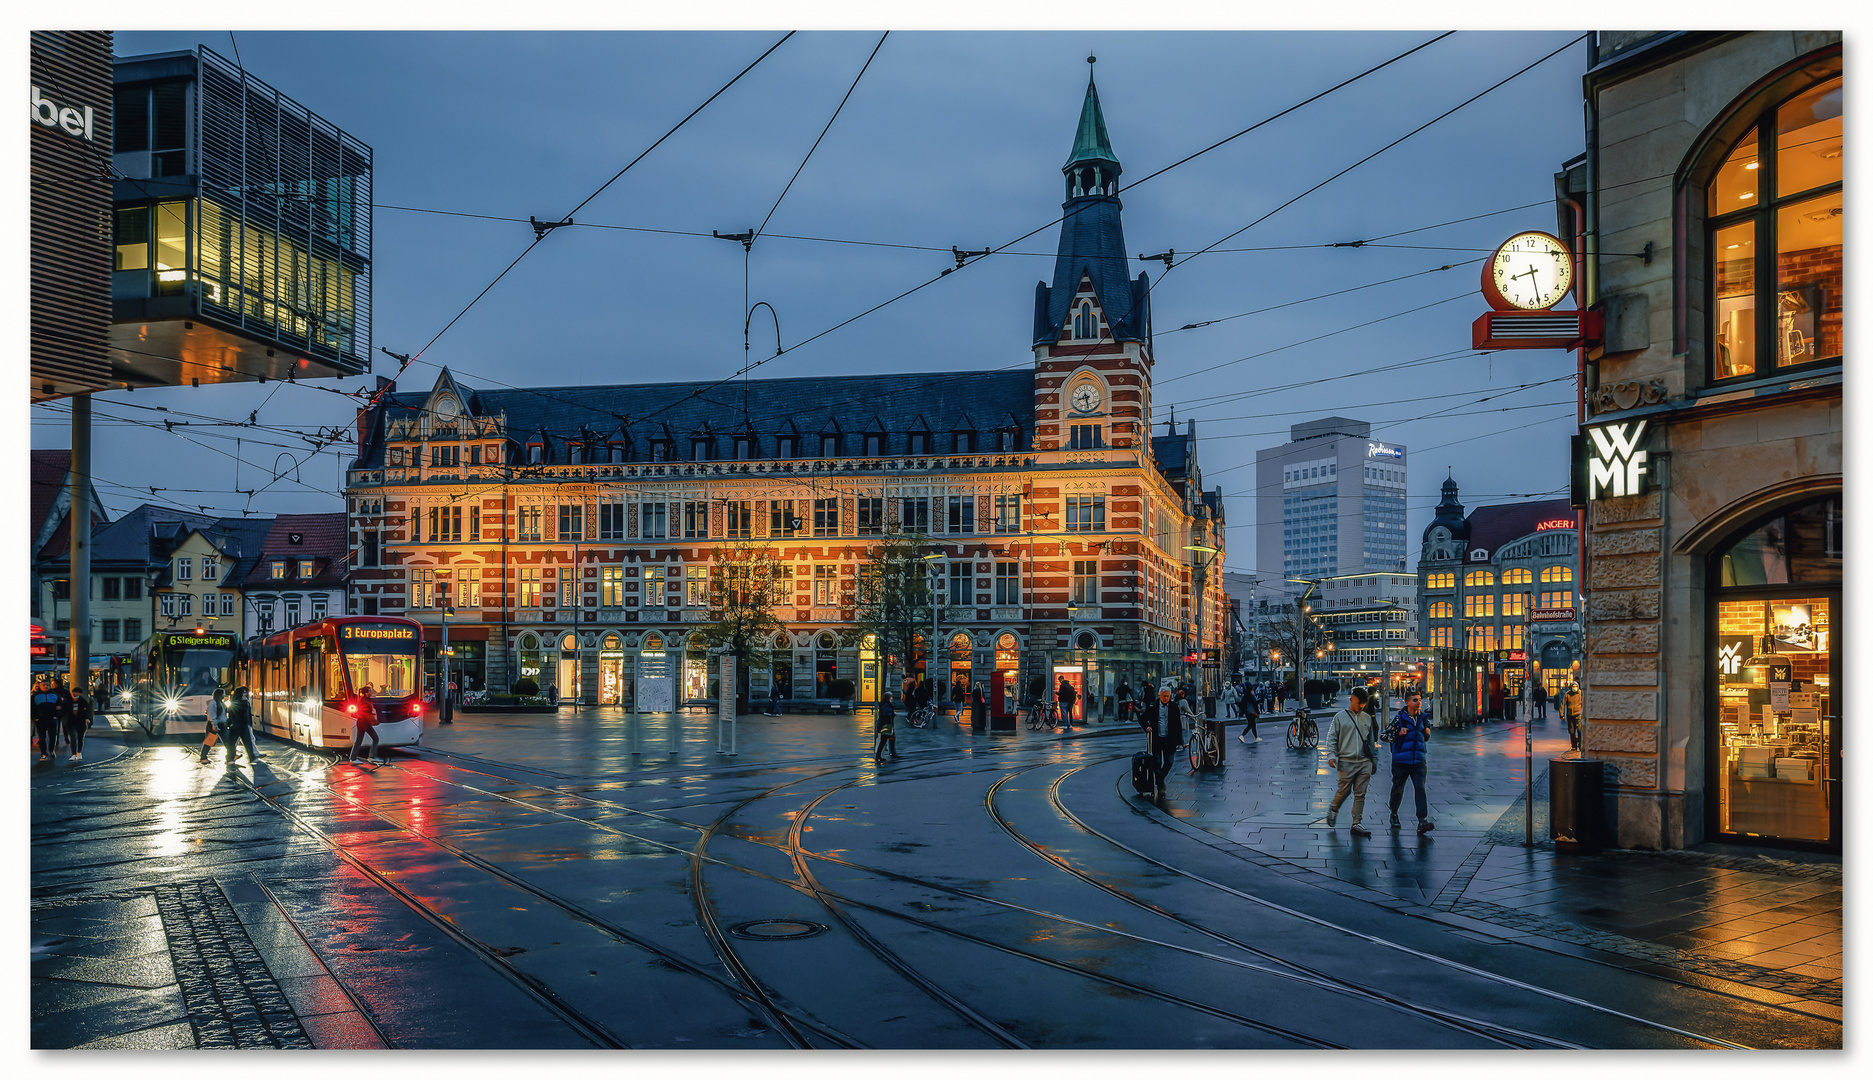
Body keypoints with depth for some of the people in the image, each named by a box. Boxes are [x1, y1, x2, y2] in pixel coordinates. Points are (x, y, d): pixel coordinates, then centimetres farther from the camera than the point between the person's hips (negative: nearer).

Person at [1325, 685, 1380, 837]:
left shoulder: (1367, 718, 14)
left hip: (1364, 762, 3)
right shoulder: (1340, 717, 2)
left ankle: (1357, 824, 6)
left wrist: (1373, 759, 19)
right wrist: (1331, 755, -9)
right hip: (1346, 761, -3)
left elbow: (1372, 739, 22)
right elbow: (1332, 738, 1)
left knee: (1360, 794, 2)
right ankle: (1334, 810, 26)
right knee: (1344, 790, -3)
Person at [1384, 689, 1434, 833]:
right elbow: (1385, 736, -3)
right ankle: (1394, 814, 33)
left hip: (1418, 760, 2)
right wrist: (1398, 734, -20)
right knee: (1398, 789, 9)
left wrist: (1427, 733, -1)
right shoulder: (1399, 718, -6)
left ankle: (1422, 821, -16)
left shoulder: (1424, 718, 7)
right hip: (1401, 760, -2)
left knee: (1420, 788, -11)